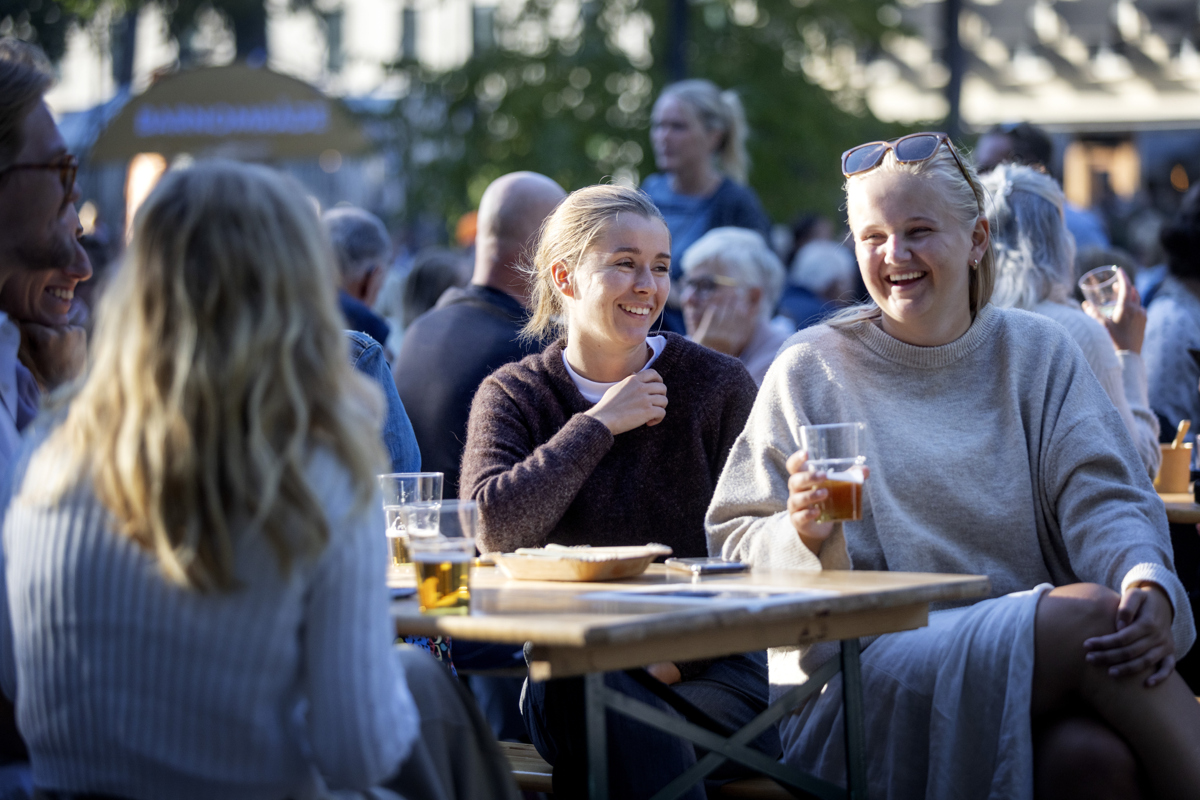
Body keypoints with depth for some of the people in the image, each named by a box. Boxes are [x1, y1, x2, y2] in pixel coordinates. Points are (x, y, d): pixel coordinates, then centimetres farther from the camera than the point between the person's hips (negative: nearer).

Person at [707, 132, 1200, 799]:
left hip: (1027, 657, 2)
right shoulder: (812, 370, 8)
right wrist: (804, 534, -17)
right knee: (1091, 614, -28)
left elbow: (1104, 500, 2)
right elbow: (733, 542, 7)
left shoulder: (1038, 354, 14)